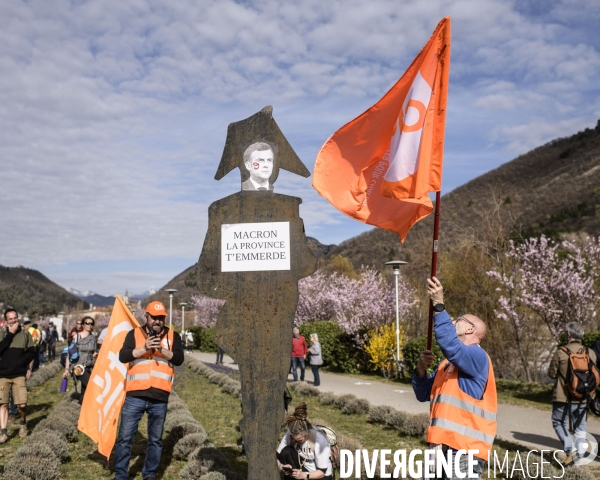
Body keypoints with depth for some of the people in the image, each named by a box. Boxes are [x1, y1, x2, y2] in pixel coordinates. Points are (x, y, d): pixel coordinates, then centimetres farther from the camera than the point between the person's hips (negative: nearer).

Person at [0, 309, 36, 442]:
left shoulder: (25, 333, 5)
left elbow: (31, 352, 5)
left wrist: (20, 362, -10)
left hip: (19, 374, 0)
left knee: (22, 404, -6)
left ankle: (23, 424, 21)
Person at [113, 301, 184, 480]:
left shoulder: (173, 336, 7)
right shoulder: (134, 334, 5)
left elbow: (179, 359, -5)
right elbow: (123, 356, -8)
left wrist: (162, 349, -20)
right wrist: (144, 348, -20)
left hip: (159, 397, 1)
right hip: (135, 395, -1)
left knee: (155, 439, 10)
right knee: (125, 437, 3)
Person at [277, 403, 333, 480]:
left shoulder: (319, 440, -28)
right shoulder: (289, 435, -18)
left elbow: (322, 471, -22)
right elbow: (277, 456, -10)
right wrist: (281, 467, -32)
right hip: (302, 468, 4)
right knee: (286, 451, -24)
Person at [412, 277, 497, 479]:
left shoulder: (478, 356, -7)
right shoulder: (447, 362, 19)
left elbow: (450, 345, -28)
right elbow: (423, 394, 18)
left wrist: (439, 305, -28)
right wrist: (421, 369, 0)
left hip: (464, 450, -8)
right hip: (442, 447, 8)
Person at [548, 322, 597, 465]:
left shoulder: (561, 353, -13)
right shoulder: (590, 353, -2)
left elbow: (551, 373, -5)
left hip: (563, 397, -3)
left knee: (559, 423, 12)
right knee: (580, 427, 16)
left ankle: (571, 450, -5)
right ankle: (580, 454, 12)